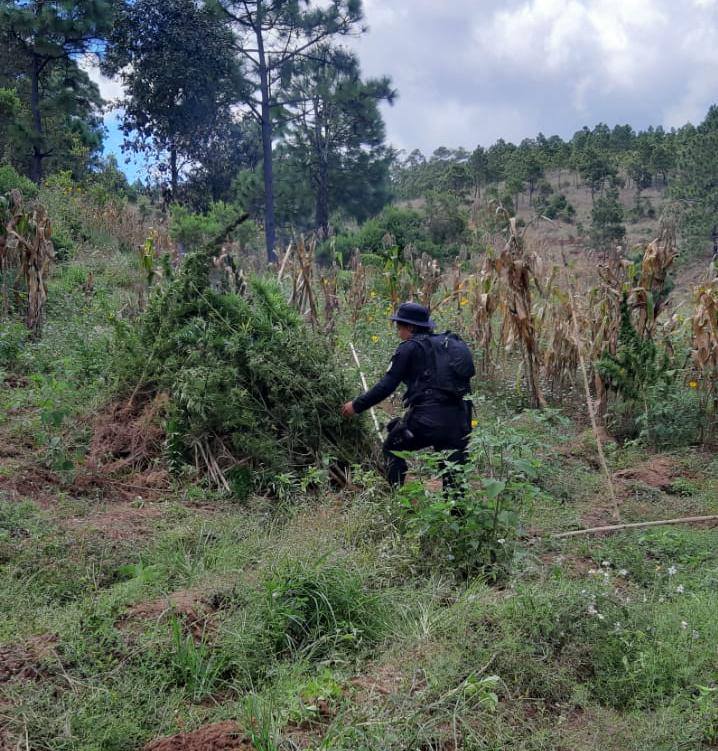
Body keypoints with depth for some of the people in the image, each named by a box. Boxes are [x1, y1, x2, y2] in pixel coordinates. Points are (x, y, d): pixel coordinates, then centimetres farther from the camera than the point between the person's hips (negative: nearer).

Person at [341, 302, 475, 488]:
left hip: (426, 417, -6)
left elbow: (387, 385, -4)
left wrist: (357, 406, 4)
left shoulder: (409, 348, -1)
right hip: (458, 419, 6)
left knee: (393, 448, 17)